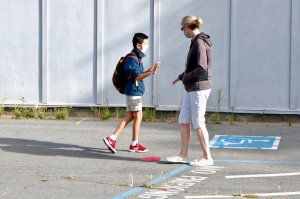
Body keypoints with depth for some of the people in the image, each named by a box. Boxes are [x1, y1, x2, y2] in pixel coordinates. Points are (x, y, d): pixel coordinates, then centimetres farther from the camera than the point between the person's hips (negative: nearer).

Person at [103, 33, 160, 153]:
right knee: (138, 115, -1)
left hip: (134, 91, 10)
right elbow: (137, 77, -21)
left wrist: (148, 71, 3)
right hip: (134, 91, -10)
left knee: (130, 116, 10)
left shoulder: (138, 57, 14)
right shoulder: (132, 58, -17)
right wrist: (151, 72, -27)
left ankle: (112, 139, 6)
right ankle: (135, 144, 9)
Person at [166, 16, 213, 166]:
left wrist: (185, 77, -11)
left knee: (198, 123, -5)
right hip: (191, 88, 10)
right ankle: (183, 155, 18)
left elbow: (202, 68, -23)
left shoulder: (199, 43, -16)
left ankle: (207, 157, 2)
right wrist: (181, 76, 27)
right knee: (183, 120, 11)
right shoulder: (195, 42, 13)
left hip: (199, 88, -10)